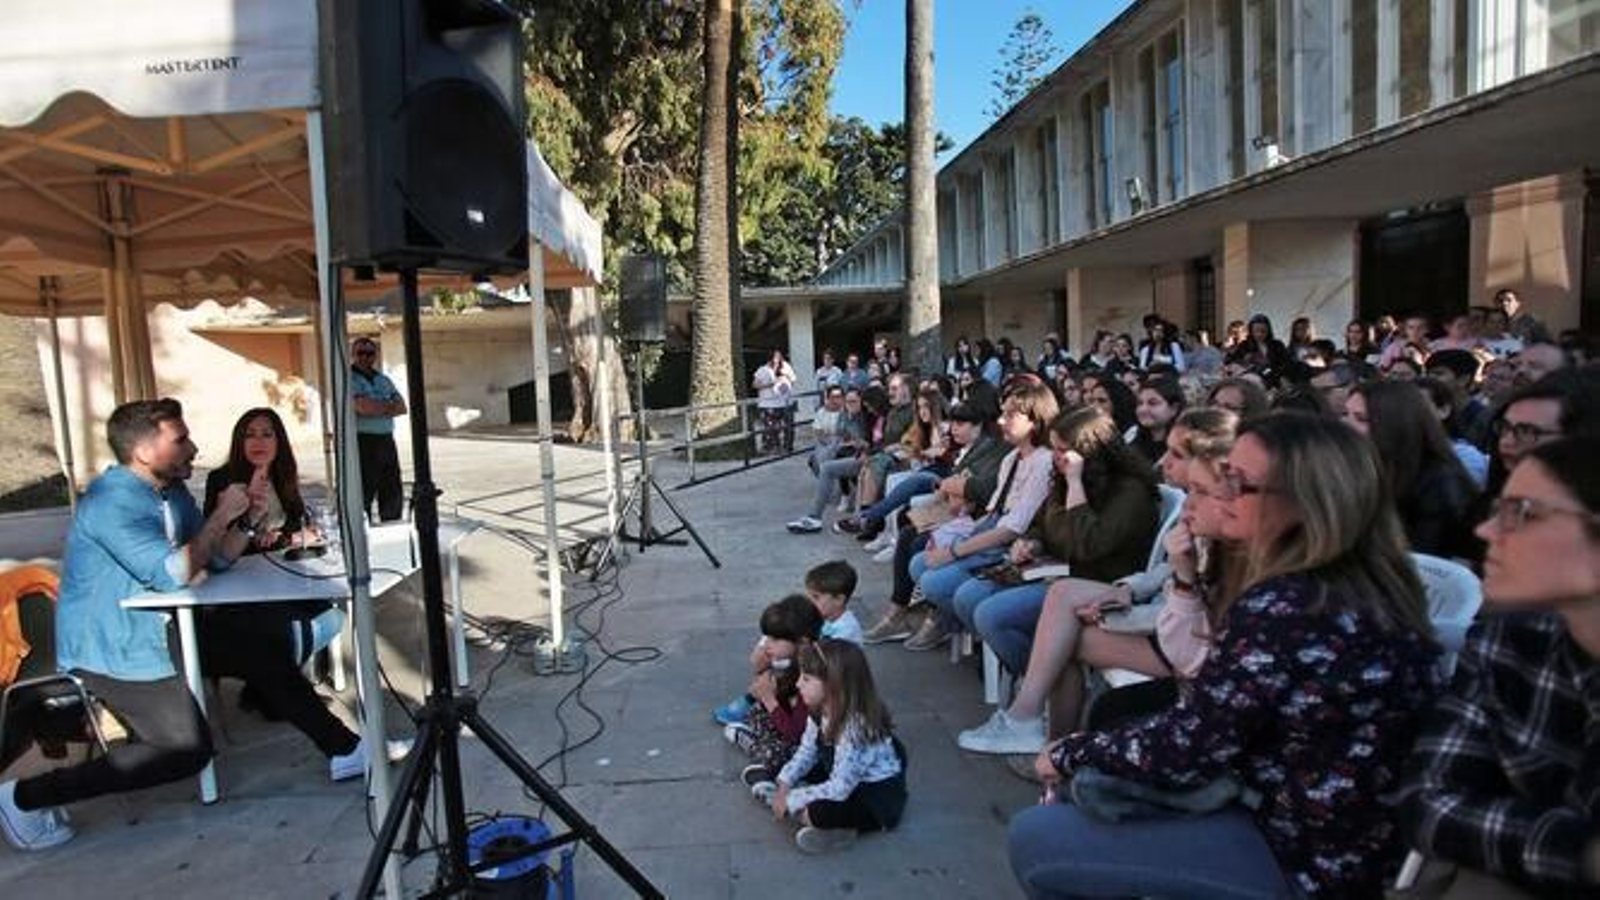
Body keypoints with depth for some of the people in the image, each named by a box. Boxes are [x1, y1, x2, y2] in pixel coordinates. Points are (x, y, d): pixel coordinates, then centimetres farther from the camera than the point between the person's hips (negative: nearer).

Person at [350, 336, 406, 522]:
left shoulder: (383, 380, 16)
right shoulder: (349, 379, -5)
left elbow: (402, 408, 6)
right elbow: (363, 407, -19)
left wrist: (377, 408, -10)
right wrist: (389, 406, -3)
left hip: (386, 442, 7)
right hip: (362, 443, -6)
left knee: (393, 495, 12)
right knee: (362, 497, -3)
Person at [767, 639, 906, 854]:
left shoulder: (856, 729, -34)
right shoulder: (821, 712, -8)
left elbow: (839, 790, -31)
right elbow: (806, 752, 4)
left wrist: (791, 801, -24)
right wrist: (784, 784, -9)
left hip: (880, 796, -9)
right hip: (842, 779, 9)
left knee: (813, 813, -30)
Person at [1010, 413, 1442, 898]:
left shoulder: (1282, 608, -28)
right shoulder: (1365, 580, 1)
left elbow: (1181, 750, -20)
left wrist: (1068, 752, -5)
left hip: (1303, 861, -9)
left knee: (1031, 839, -5)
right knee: (1090, 779, 17)